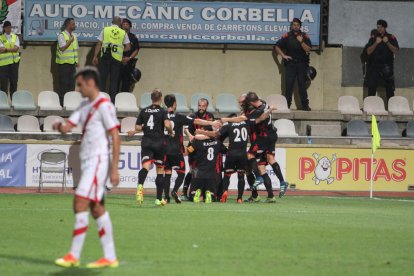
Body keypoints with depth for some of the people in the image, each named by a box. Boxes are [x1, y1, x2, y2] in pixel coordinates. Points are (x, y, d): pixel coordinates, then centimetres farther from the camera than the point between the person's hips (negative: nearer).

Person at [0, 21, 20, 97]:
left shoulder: (15, 37, 10)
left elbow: (16, 48, -5)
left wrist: (6, 49, -13)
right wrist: (12, 49, -15)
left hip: (14, 62, 3)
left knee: (14, 82, 4)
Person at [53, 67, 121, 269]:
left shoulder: (104, 105, -11)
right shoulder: (85, 105, 17)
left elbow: (115, 137, -15)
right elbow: (67, 127, 14)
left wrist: (114, 169, -19)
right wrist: (60, 126, -11)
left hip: (98, 160, -9)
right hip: (87, 161, 9)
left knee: (80, 204, -13)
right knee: (97, 209, 8)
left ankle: (74, 256, -12)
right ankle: (110, 257, 9)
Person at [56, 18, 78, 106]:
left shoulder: (74, 35, 14)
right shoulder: (61, 35, -8)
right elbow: (62, 48, -17)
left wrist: (76, 60, 11)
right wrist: (70, 41, -17)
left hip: (72, 62, 7)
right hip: (63, 63, -7)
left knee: (72, 83, 4)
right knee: (63, 83, -6)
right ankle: (61, 102, -3)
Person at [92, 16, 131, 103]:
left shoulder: (105, 30, 4)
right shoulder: (123, 33, 5)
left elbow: (99, 44, 1)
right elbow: (128, 47, 4)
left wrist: (95, 56, 5)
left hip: (105, 57, 0)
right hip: (117, 59, 0)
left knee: (102, 79, 5)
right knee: (114, 80, 5)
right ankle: (112, 101, 4)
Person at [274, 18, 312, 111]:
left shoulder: (305, 36, 5)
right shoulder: (287, 36, 4)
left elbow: (308, 49, -5)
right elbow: (277, 46, 8)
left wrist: (301, 41, -18)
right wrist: (283, 55, -2)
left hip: (302, 64, 0)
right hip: (290, 64, 0)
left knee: (302, 85, -1)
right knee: (289, 85, -5)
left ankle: (305, 105, 2)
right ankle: (287, 105, -3)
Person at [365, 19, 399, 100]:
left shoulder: (391, 38, 6)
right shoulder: (373, 38, 8)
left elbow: (395, 51, -4)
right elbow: (368, 51, -1)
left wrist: (387, 42, -16)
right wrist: (376, 43, -14)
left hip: (387, 66, 0)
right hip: (374, 66, 0)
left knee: (390, 89, -2)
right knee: (371, 88, -4)